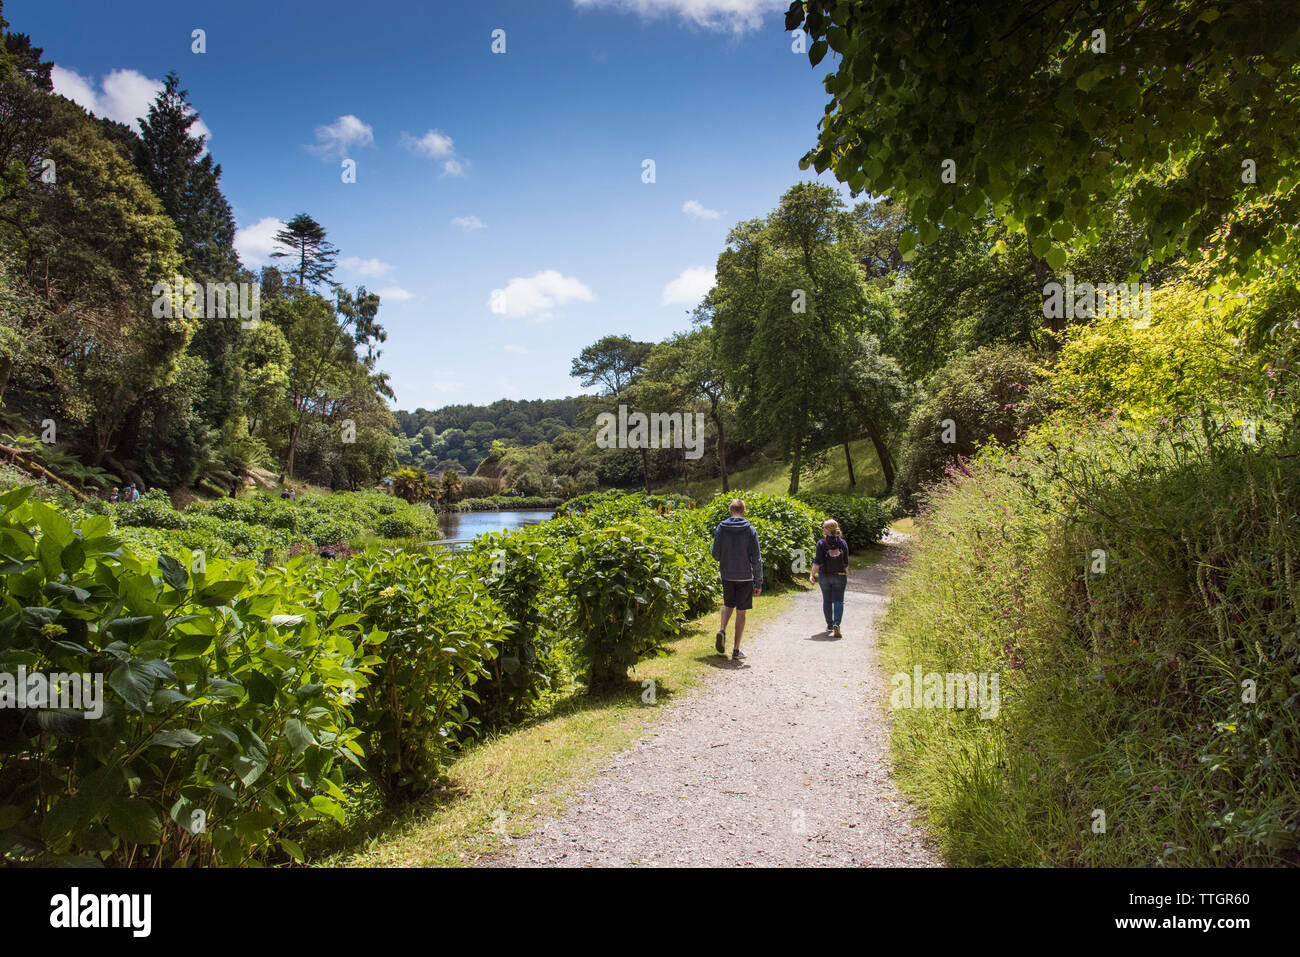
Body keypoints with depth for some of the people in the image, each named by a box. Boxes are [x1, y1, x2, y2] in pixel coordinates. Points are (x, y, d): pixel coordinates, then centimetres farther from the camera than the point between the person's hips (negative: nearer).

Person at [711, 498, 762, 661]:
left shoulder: (720, 528, -3)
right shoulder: (750, 530, -7)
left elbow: (716, 554, -2)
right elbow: (756, 559, -7)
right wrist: (758, 582, -2)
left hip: (726, 575, 2)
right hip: (745, 576, -2)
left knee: (728, 605, 24)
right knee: (741, 611, 6)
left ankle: (722, 630, -2)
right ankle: (736, 650, 9)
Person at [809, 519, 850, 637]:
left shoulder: (821, 543, -9)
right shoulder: (843, 543, -2)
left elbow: (817, 561, -13)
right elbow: (846, 562, 3)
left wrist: (812, 574, -10)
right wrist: (845, 574, 18)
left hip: (825, 575, -1)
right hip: (840, 575, 1)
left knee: (827, 600, 13)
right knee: (838, 601, 3)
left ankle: (829, 625, 21)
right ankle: (836, 624, -15)